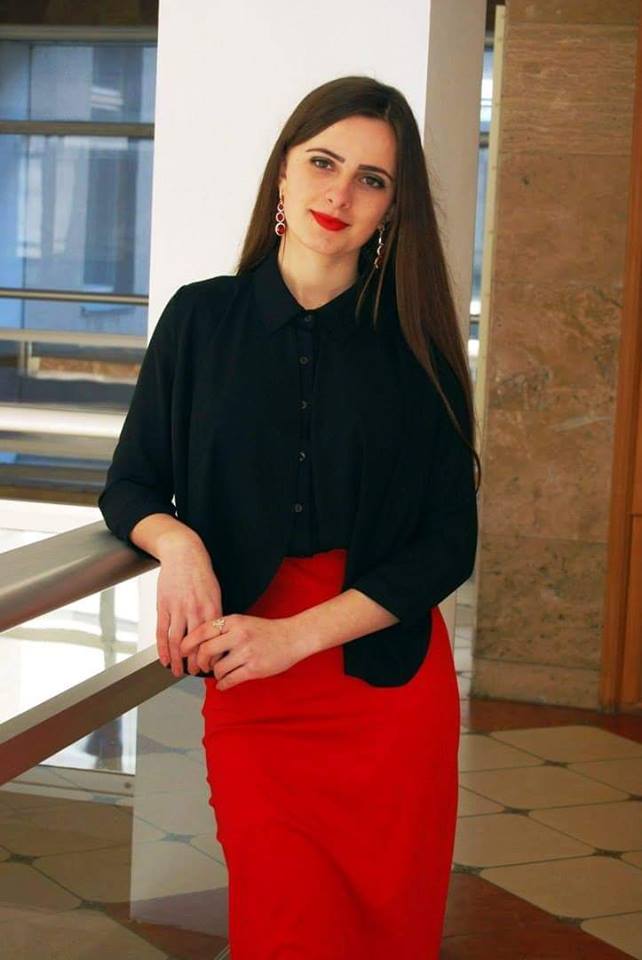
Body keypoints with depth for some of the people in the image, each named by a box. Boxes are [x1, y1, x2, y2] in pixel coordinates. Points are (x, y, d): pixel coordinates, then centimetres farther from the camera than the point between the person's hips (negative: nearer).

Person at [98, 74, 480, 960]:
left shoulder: (415, 346, 1)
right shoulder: (201, 319, 3)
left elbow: (449, 545, -2)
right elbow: (128, 488, 10)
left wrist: (295, 637, -12)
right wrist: (175, 540, -14)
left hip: (391, 687, 0)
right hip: (249, 698, 0)